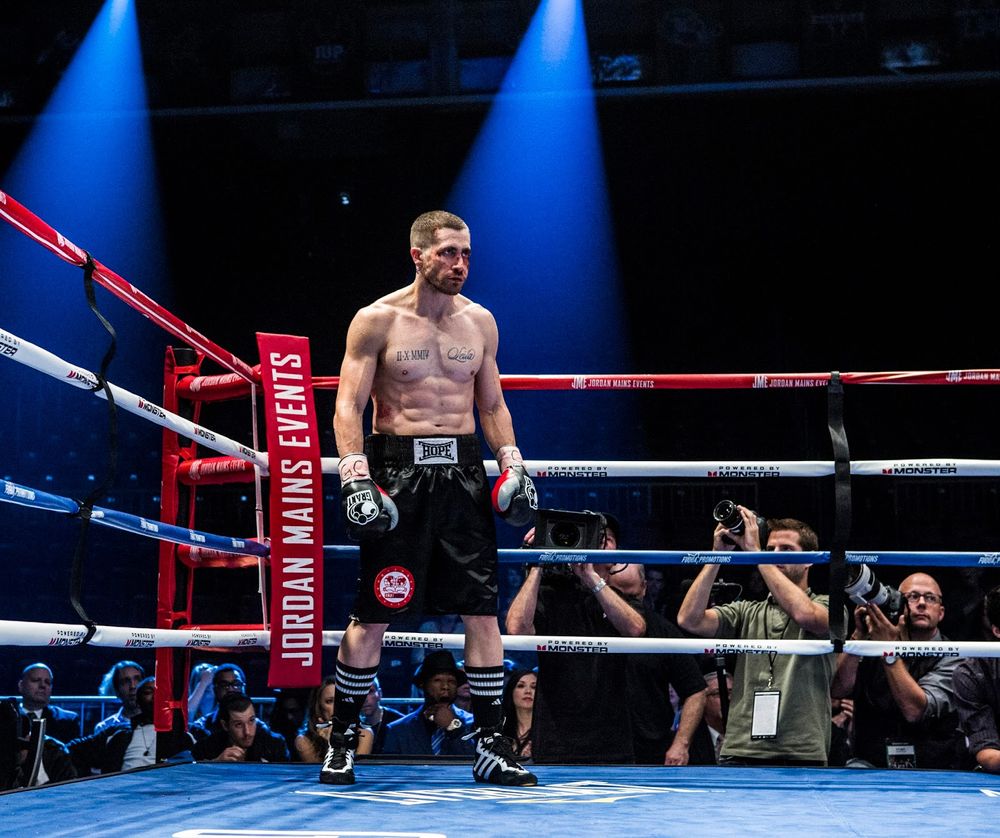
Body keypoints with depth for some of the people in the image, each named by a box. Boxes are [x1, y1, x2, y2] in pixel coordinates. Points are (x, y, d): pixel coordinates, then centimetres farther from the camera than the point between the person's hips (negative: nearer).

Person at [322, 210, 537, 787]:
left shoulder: (480, 322, 11)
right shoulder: (378, 320, -2)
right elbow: (349, 405, -5)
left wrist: (512, 463, 5)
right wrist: (355, 476, -17)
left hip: (463, 469, 4)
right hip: (397, 467, -4)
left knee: (483, 609, 0)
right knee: (374, 614, -1)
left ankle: (492, 746, 8)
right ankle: (343, 741, 13)